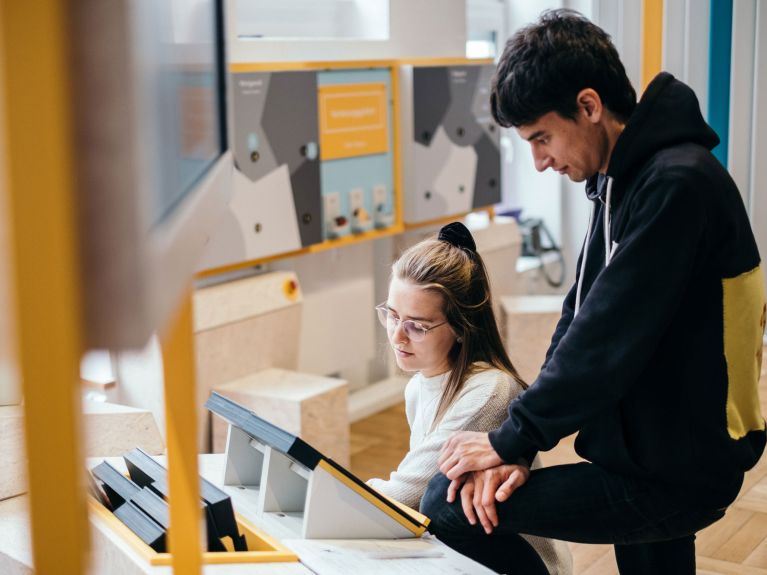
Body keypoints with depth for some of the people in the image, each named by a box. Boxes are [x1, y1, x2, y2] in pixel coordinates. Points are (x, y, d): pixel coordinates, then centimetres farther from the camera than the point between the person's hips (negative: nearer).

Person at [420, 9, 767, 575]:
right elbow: (580, 318, 5)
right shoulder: (624, 179, 8)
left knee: (450, 504, -13)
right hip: (650, 453, 9)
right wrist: (519, 443, -5)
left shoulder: (677, 184, -23)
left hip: (677, 472, -9)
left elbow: (608, 341, -26)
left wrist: (513, 439, -14)